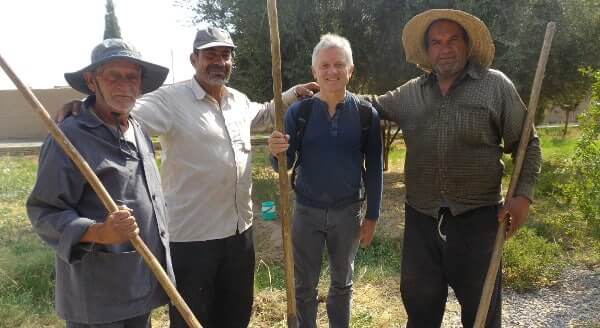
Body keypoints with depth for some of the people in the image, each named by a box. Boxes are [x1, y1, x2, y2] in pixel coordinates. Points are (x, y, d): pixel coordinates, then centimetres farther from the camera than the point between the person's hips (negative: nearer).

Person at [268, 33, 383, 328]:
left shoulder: (366, 113, -5)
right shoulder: (298, 111, -7)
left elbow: (373, 168, 0)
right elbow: (286, 165, -6)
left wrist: (372, 215, 0)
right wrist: (276, 153, -29)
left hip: (348, 211, 1)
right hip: (306, 210, 0)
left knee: (342, 282, 20)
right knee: (304, 285, 13)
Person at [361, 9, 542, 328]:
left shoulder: (495, 85, -3)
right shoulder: (410, 93, 6)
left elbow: (526, 143, 1)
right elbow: (374, 104, 20)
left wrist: (523, 194, -10)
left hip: (477, 216, -3)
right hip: (421, 217, 3)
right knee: (419, 301, 17)